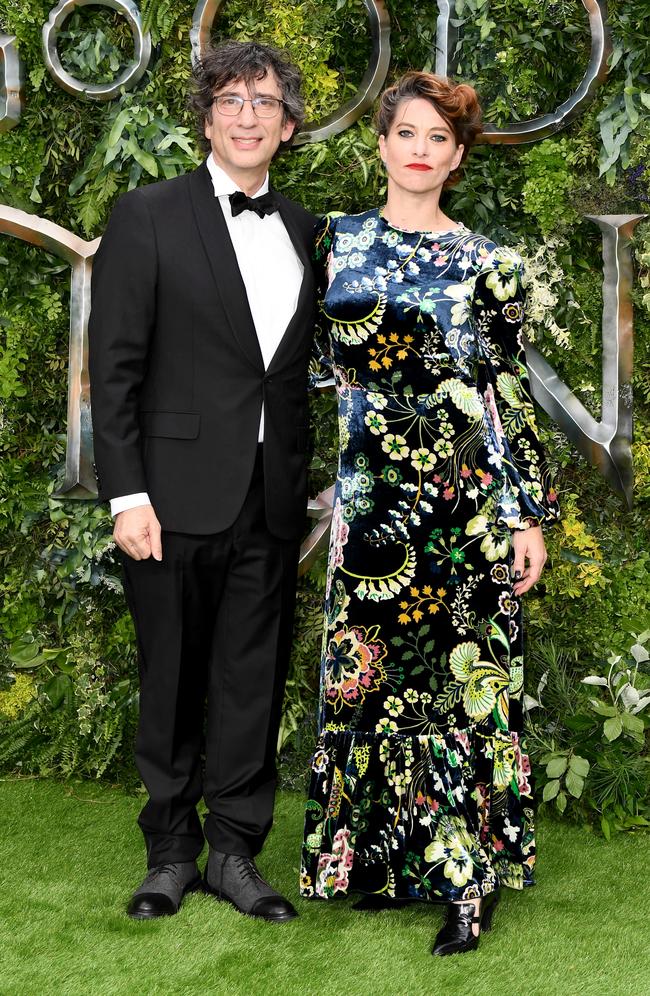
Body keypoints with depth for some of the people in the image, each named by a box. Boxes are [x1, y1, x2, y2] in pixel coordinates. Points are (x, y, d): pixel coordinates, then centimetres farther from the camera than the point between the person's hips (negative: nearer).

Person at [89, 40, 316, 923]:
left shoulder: (304, 233, 12)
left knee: (254, 682, 8)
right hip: (179, 496, -4)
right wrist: (127, 494, -12)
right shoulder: (149, 218, -2)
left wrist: (304, 486, 8)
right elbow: (115, 367, -6)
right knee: (173, 684, 7)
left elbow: (301, 369, 14)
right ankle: (171, 851, 21)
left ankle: (234, 851, 19)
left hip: (273, 502, 4)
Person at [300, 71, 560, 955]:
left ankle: (468, 877, 4)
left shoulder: (485, 264, 4)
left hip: (468, 497, -2)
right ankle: (388, 858, 18)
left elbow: (513, 394, 2)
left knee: (465, 672, -2)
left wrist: (529, 514, -2)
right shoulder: (335, 241, 10)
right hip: (372, 494, 2)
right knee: (374, 670, 6)